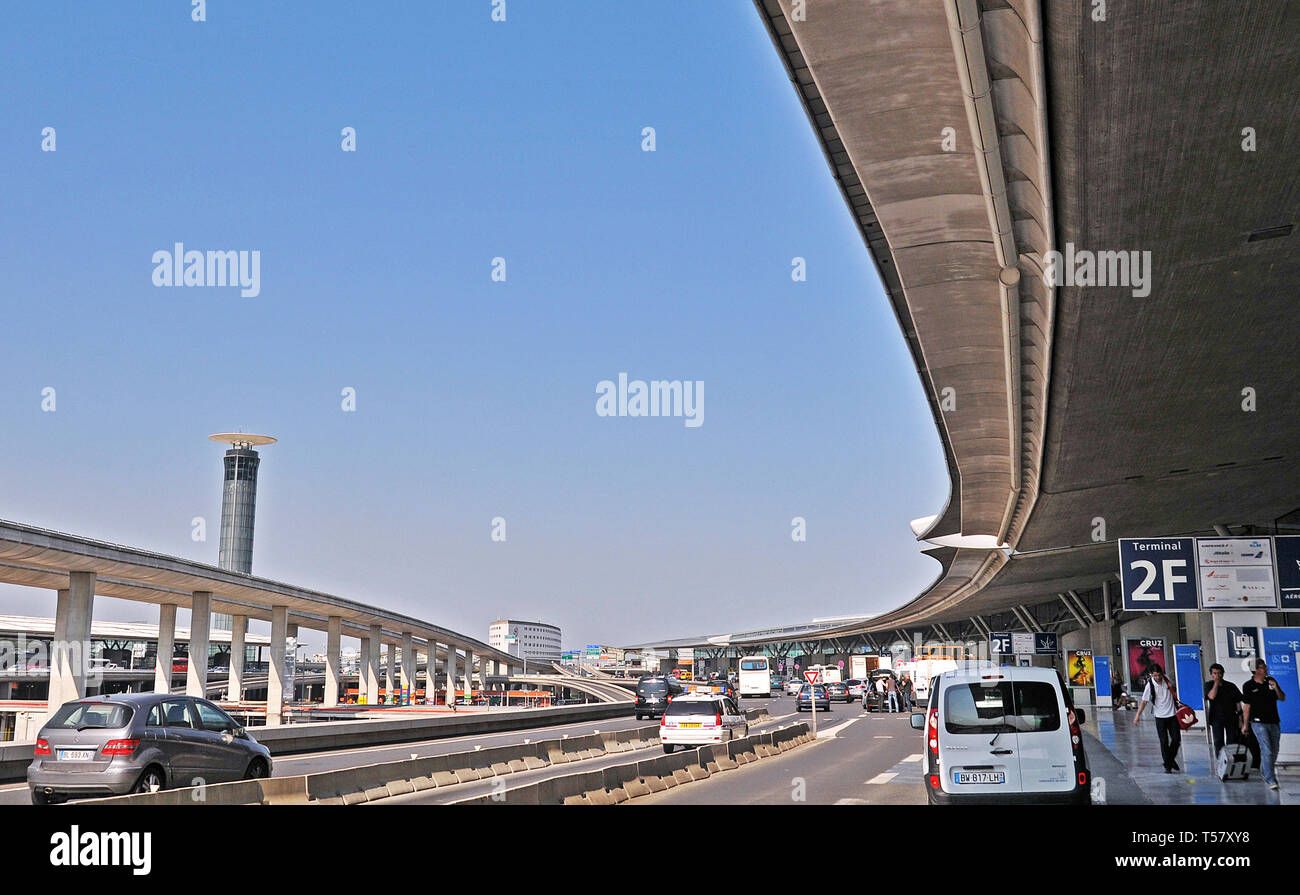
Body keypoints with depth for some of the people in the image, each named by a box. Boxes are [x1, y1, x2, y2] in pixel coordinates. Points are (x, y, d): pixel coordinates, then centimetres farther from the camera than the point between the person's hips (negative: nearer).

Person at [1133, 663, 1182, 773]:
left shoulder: (1166, 679, -2)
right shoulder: (1150, 685, -13)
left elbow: (1174, 689, 21)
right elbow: (1144, 701, -13)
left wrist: (1171, 686, -1)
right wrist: (1138, 715, -19)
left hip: (1172, 714, 3)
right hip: (1160, 716, -3)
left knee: (1176, 739, 3)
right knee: (1164, 742, -3)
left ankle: (1171, 759, 27)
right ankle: (1167, 765, 7)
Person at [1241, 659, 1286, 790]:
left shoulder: (1271, 681, 8)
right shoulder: (1248, 686, -4)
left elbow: (1283, 699, 9)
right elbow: (1246, 706, 0)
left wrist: (1276, 688, -10)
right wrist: (1245, 724, 2)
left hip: (1274, 722, 5)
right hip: (1259, 722, -5)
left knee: (1274, 751, 13)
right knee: (1267, 751, -15)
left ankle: (1265, 772, 36)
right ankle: (1271, 780, -16)